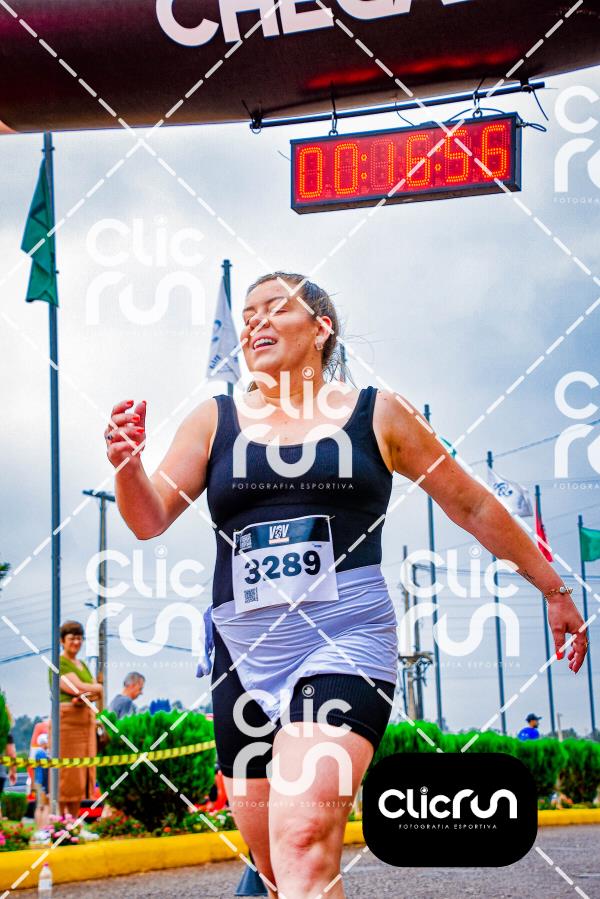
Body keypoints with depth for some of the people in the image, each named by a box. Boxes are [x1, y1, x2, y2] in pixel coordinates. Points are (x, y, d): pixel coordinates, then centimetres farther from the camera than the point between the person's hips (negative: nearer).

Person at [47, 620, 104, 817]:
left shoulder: (82, 665, 19)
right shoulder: (59, 664, -6)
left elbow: (97, 693, 10)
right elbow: (79, 688, -15)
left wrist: (86, 694, -12)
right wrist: (97, 688, 4)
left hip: (86, 720, 8)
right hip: (67, 719, -8)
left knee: (81, 771, 7)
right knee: (66, 772, -8)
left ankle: (74, 820, 12)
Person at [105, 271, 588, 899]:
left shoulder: (376, 415, 6)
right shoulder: (213, 421, 11)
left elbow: (473, 506, 14)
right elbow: (150, 519, 2)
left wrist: (553, 589, 18)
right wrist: (127, 464, -19)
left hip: (345, 641, -3)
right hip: (242, 656, 4)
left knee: (304, 842, -24)